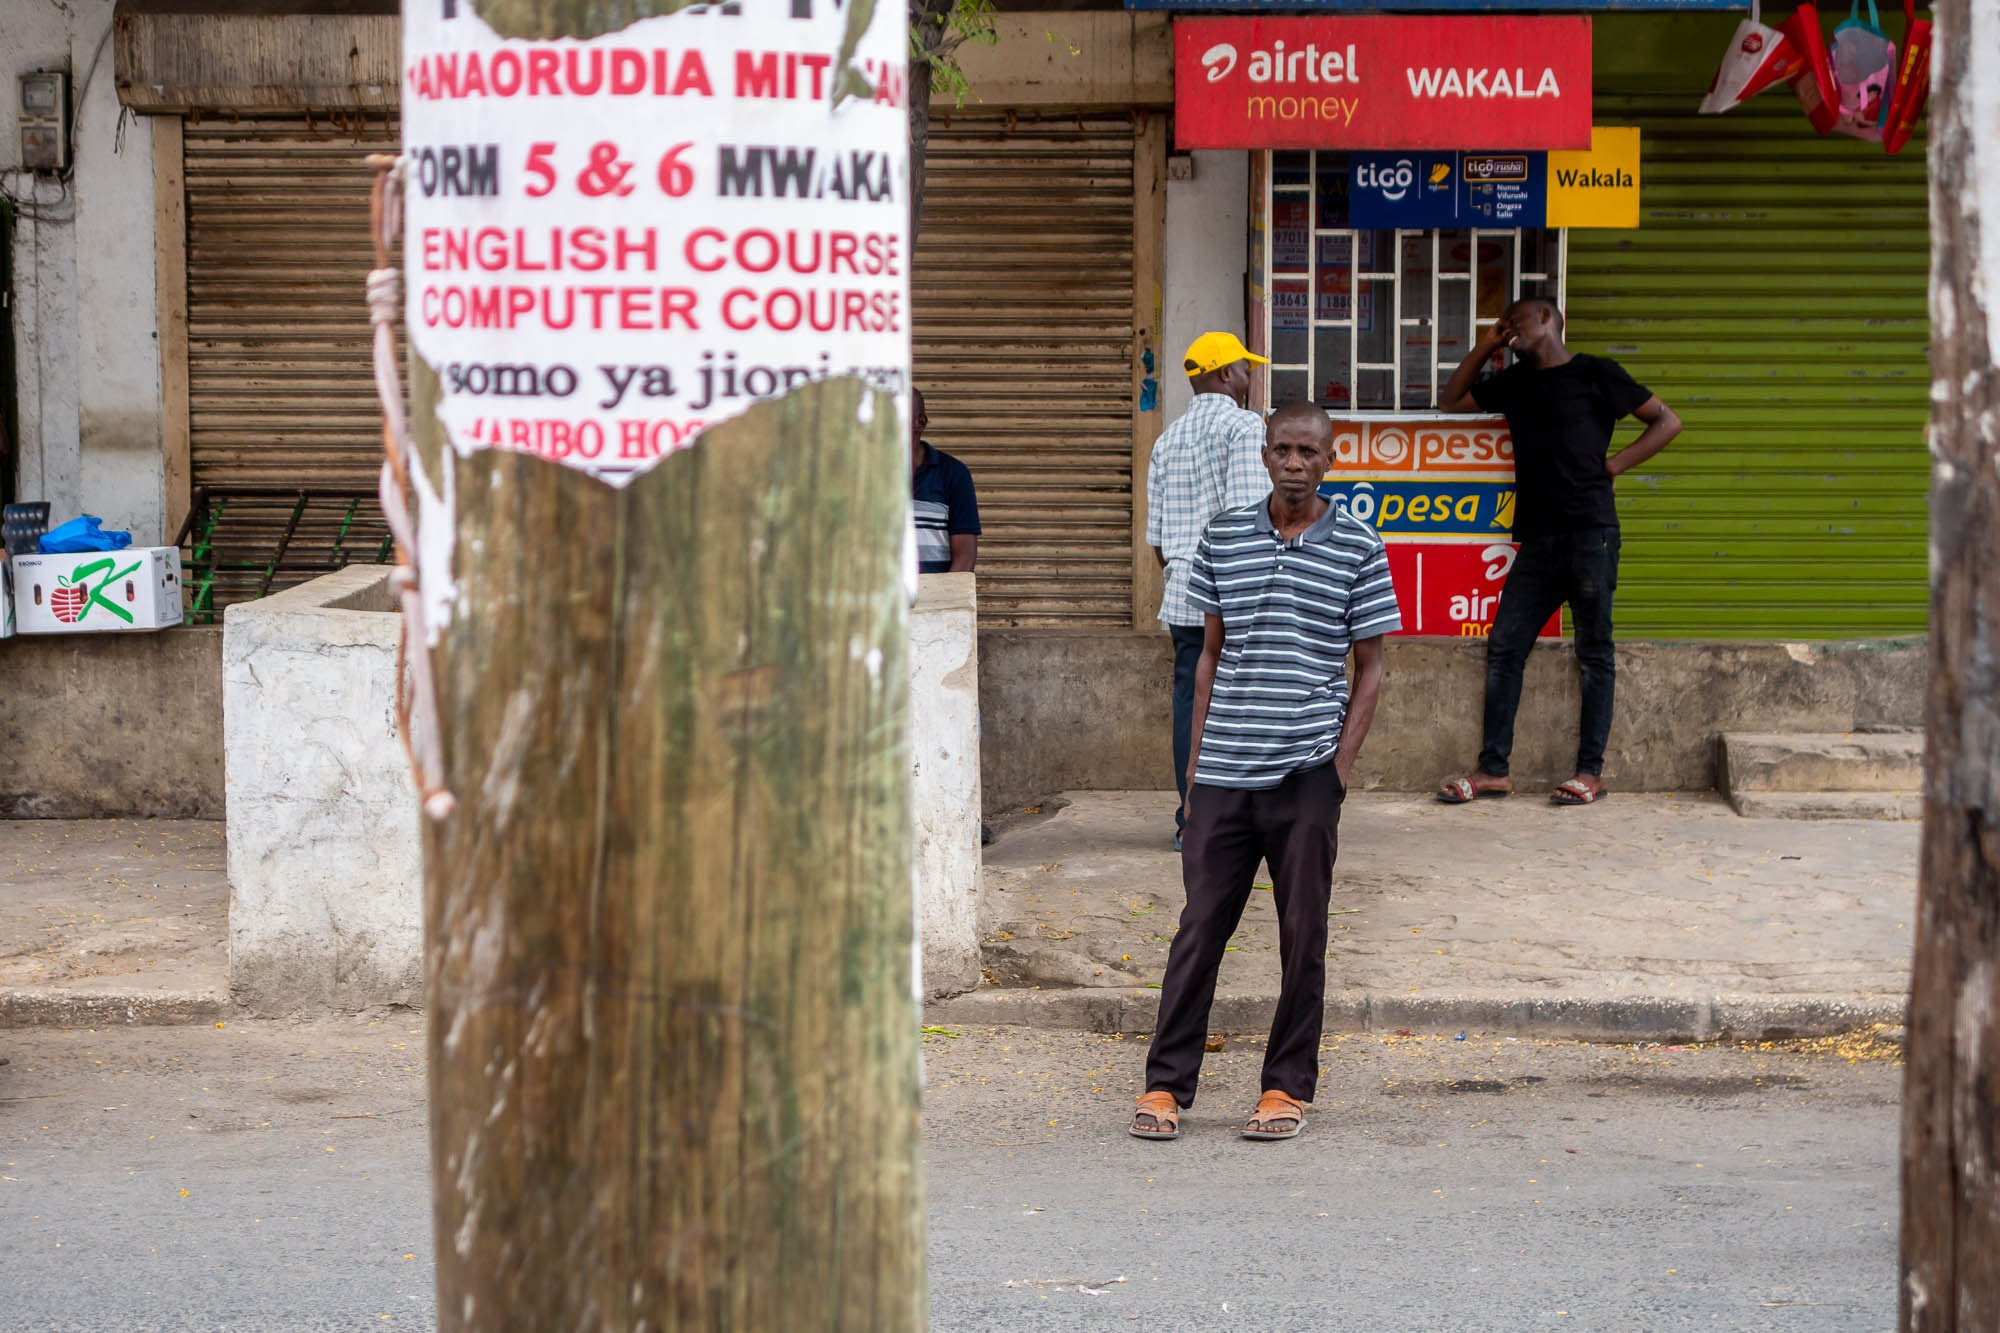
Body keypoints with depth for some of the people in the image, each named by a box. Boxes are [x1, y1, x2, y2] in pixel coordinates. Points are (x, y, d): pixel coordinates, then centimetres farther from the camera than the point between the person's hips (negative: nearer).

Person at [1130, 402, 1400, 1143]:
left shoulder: (1358, 548, 2)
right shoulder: (1224, 538, 8)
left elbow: (1369, 666, 5)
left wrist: (1343, 760, -3)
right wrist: (1197, 752, 10)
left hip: (1306, 771, -2)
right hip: (1225, 769, 2)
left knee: (1303, 931, 5)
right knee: (1200, 924, 3)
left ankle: (1288, 1087, 14)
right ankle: (1166, 1083, 9)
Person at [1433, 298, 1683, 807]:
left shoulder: (1594, 374, 1)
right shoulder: (1514, 382, 19)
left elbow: (1667, 421, 3)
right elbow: (1452, 401, 28)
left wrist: (1613, 464, -6)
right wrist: (1485, 346, 18)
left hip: (1589, 534, -6)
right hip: (1537, 538, 6)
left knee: (1594, 652, 0)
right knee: (1503, 648, 1)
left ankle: (1591, 770, 3)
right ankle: (1493, 769, 4)